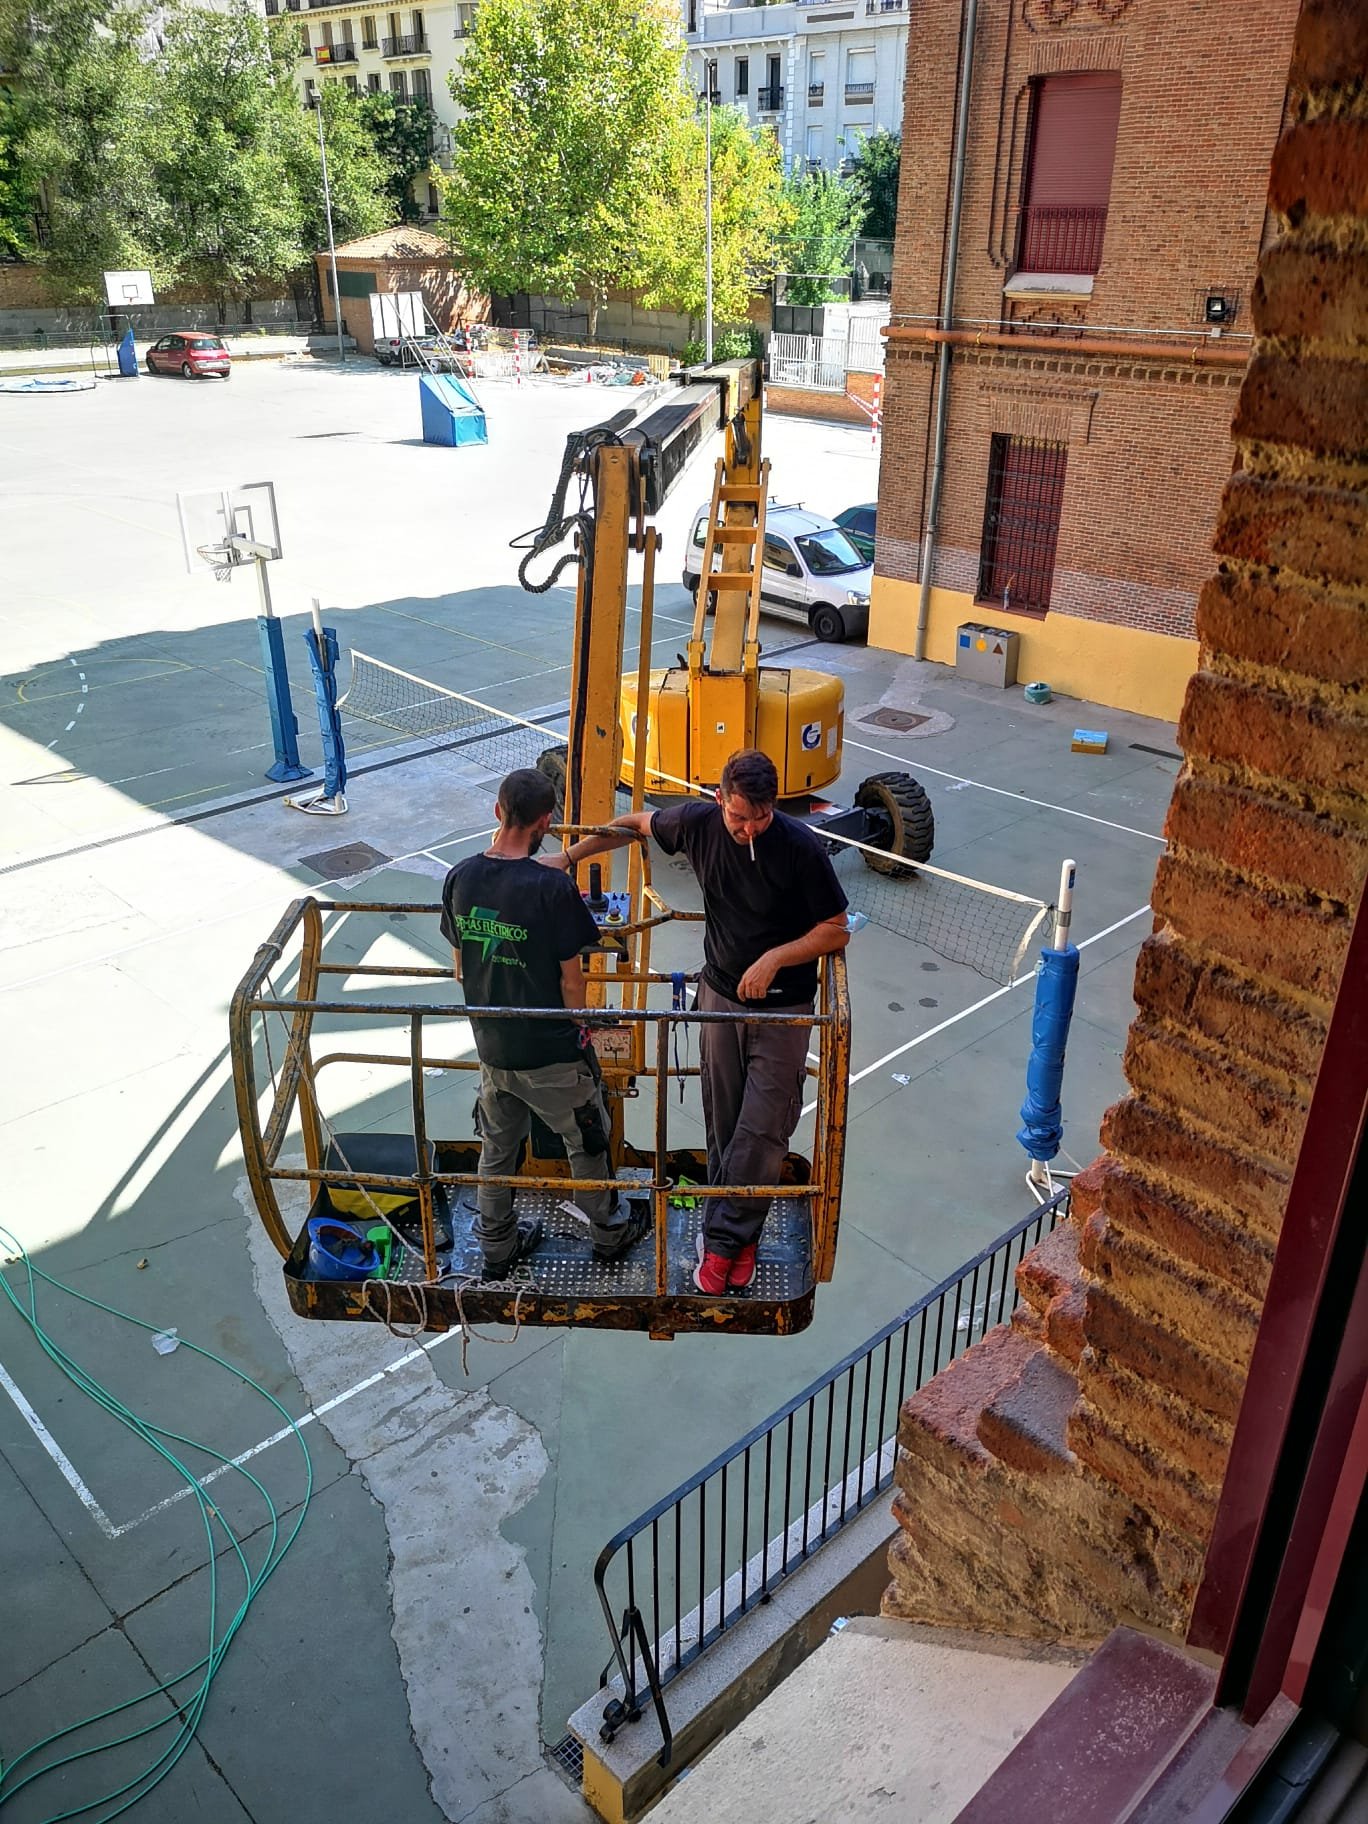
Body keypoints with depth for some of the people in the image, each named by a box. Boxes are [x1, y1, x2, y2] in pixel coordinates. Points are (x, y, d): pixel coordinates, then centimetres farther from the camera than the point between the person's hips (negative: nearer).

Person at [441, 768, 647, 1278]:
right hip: (550, 1053, -5)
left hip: (491, 1046, 5)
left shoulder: (461, 878, -8)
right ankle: (609, 1230, 37)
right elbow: (571, 979, -17)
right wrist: (578, 1030, 3)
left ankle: (497, 1245, 37)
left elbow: (460, 966, 4)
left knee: (497, 1148, 22)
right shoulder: (553, 888, -25)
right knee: (585, 1142, 18)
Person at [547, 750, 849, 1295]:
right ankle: (736, 1234, 25)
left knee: (762, 1128, -3)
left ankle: (724, 1235, 12)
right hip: (720, 993, 4)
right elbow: (637, 824, 10)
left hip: (782, 1007, -3)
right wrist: (569, 855, 11)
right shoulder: (697, 821, -12)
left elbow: (836, 930, -13)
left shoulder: (801, 847, -22)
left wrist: (773, 958, -23)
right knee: (723, 1122, 10)